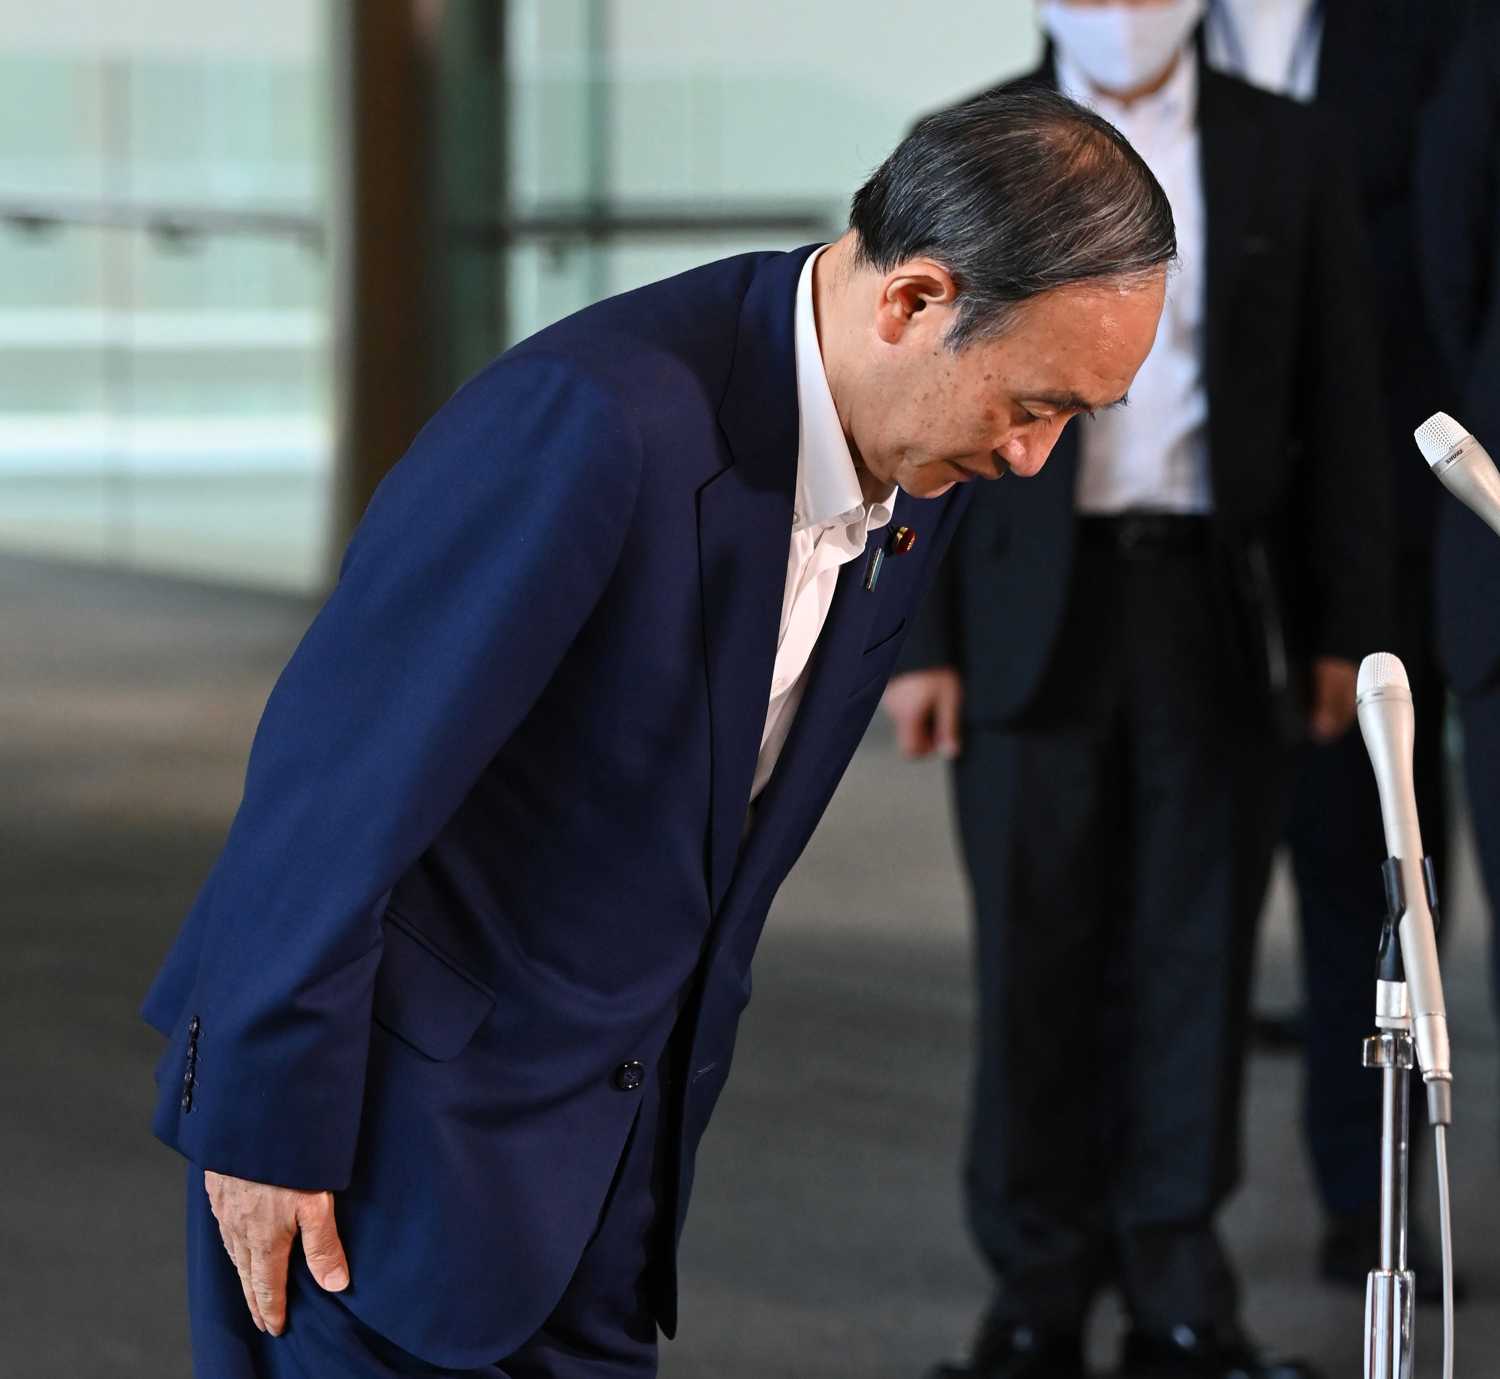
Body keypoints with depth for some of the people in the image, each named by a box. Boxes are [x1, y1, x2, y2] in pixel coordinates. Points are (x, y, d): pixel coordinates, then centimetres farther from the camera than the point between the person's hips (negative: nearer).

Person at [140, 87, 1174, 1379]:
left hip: (615, 1116, 8)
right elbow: (342, 770, -24)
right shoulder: (603, 417, -26)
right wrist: (267, 1122, -19)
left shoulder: (919, 470, 1)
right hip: (407, 1093, -8)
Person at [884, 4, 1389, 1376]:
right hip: (1035, 608, -1)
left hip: (1219, 607, 1)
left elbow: (1339, 410, 8)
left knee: (1197, 956, 3)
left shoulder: (1285, 155, 7)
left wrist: (1343, 627, 3)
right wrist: (917, 640, -4)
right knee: (1038, 959, 1)